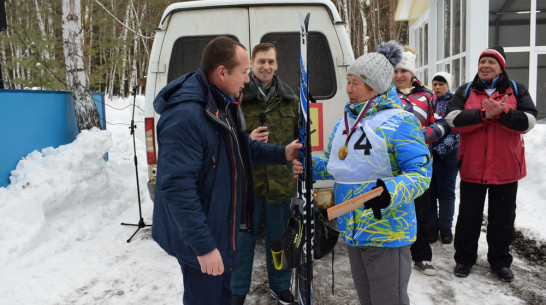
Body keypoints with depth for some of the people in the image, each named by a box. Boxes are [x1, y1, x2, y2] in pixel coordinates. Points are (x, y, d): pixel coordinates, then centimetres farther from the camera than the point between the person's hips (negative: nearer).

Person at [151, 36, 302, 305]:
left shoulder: (225, 103, 4)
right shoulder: (185, 115, -29)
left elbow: (243, 147, 17)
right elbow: (177, 187, -31)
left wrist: (282, 153, 2)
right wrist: (203, 245, -27)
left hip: (222, 227, 10)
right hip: (200, 240, -10)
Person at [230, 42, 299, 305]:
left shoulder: (289, 98, 7)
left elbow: (300, 137, 15)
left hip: (281, 181, 3)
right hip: (246, 181, -2)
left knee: (278, 238, 17)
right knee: (244, 238, 11)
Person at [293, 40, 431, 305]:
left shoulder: (400, 121, -15)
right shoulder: (344, 122, 9)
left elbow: (421, 172, -19)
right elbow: (332, 164, 18)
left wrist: (391, 192, -37)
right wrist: (309, 166, -2)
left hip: (387, 232, -7)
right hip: (353, 231, 8)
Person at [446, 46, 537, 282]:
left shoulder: (517, 90, 4)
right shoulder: (465, 92, 4)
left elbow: (528, 121, -10)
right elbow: (453, 119, -13)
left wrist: (503, 112, -26)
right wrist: (484, 114, -24)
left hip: (506, 169, 0)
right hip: (472, 167, 0)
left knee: (503, 218, 12)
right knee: (468, 216, 11)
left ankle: (499, 260, 30)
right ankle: (464, 258, 26)